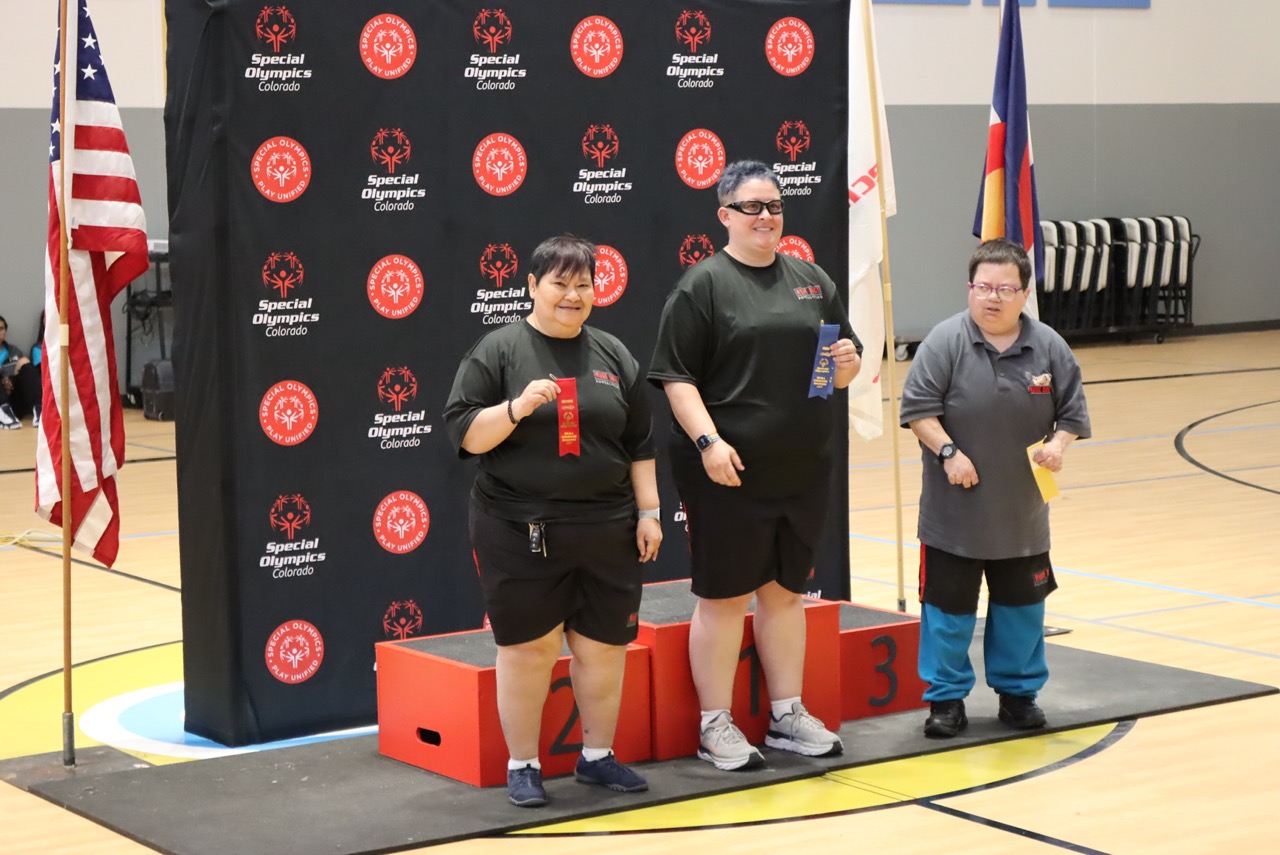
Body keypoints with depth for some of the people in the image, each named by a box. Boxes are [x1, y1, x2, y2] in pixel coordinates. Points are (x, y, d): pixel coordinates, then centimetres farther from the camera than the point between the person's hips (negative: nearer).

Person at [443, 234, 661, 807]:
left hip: (606, 530, 4)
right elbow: (464, 433, -6)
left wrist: (649, 512, 8)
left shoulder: (613, 356, 10)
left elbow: (640, 444, 14)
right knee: (528, 647, 1)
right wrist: (518, 407, -21)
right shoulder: (498, 351, -2)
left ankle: (597, 756, 23)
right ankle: (522, 766, 13)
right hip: (521, 531, -4)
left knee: (603, 646, 7)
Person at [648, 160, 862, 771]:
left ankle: (788, 715, 24)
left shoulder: (811, 280, 13)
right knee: (724, 596, 1)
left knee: (785, 590, 14)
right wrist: (708, 440, -21)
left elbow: (842, 365, 20)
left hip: (800, 469, 6)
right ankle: (716, 727, 10)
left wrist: (847, 364, -3)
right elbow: (677, 376, -10)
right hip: (729, 470, -5)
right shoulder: (703, 285, -5)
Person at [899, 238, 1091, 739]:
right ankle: (946, 698, 16)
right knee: (948, 604, 4)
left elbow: (1073, 411, 6)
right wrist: (947, 452, -19)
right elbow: (918, 408, -10)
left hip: (1022, 512, 3)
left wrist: (1058, 444, -12)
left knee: (1021, 603, 13)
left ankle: (1018, 691, 29)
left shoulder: (1048, 347, 0)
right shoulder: (945, 342, -10)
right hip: (954, 511, -3)